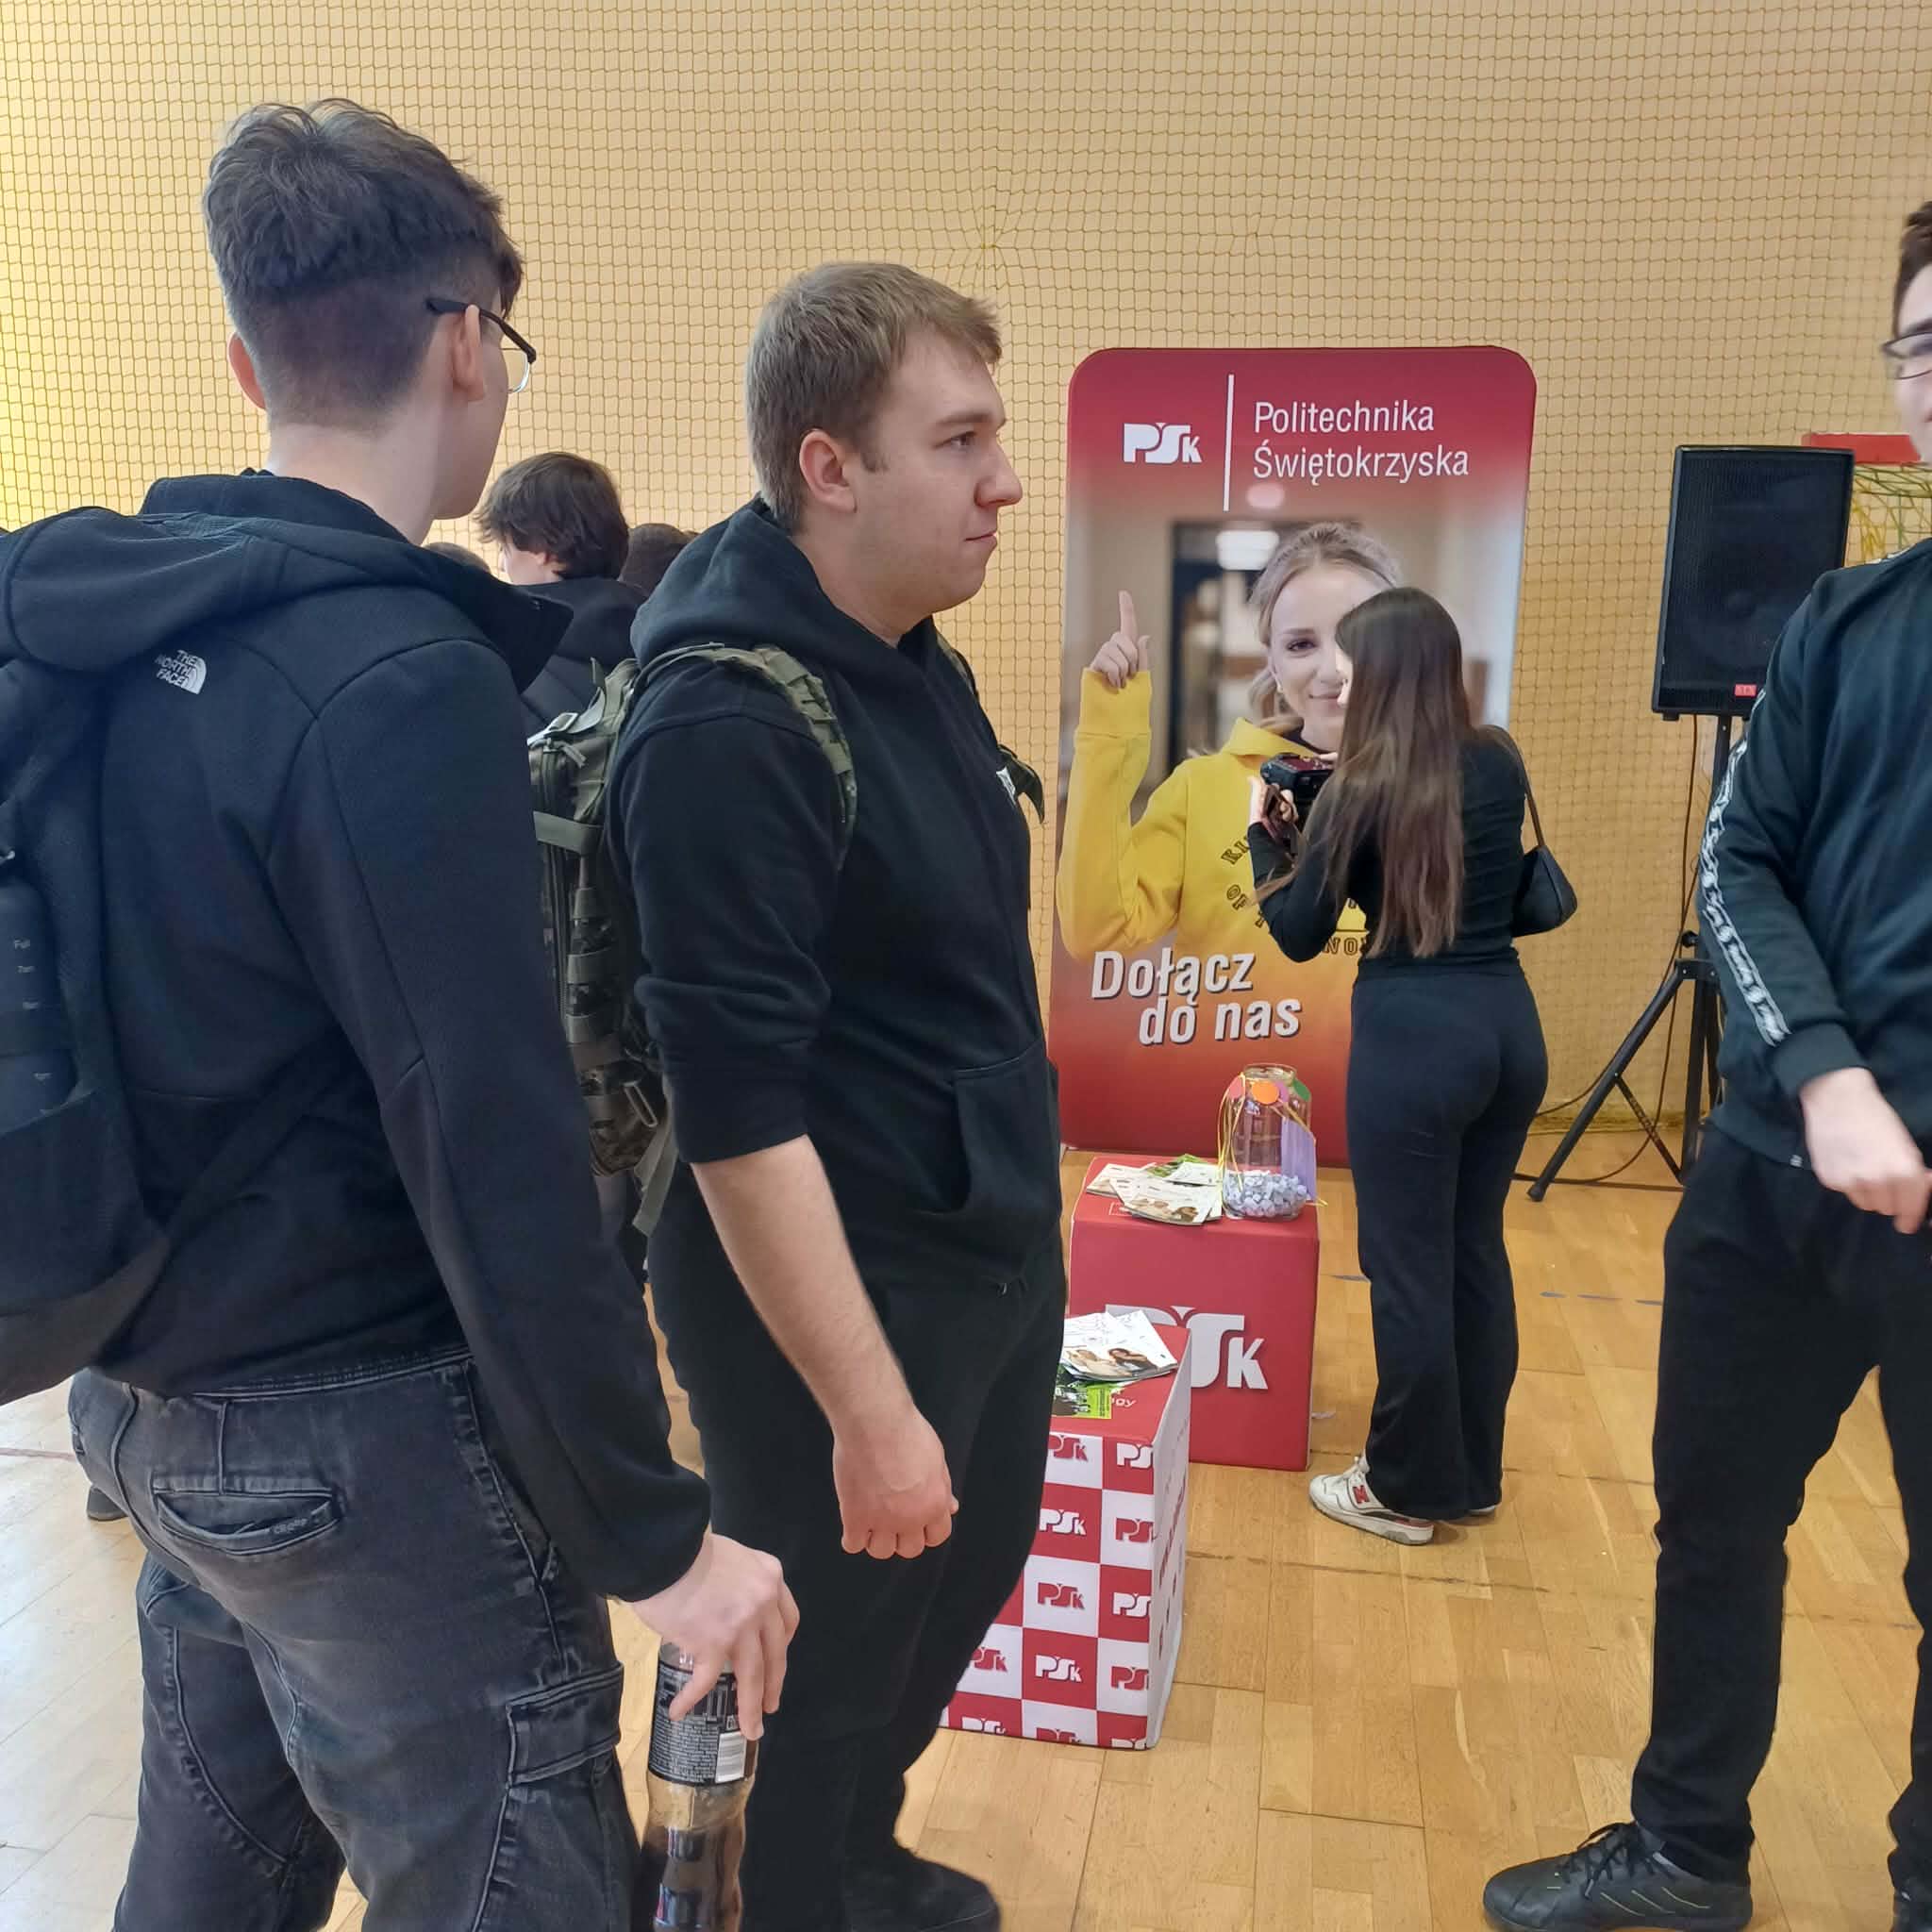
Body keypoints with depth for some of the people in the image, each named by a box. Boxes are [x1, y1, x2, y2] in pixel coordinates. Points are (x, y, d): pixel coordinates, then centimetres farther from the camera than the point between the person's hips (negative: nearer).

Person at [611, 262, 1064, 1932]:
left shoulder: (915, 655, 4)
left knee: (962, 1596, 27)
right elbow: (737, 1116, -25)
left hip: (999, 1247, 9)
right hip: (838, 1291, -9)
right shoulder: (729, 728, -24)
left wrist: (1019, 1223, 18)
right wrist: (867, 1410, -21)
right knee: (827, 1671, 14)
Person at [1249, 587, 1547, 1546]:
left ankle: (1406, 1491, 19)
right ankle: (1472, 1473, 31)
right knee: (1477, 1252, 17)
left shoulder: (1361, 792, -11)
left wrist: (1263, 830, 10)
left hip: (1415, 1038, -6)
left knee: (1408, 1268, 6)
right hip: (1509, 1025, 7)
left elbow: (1297, 935, -3)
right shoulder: (1500, 764, 5)